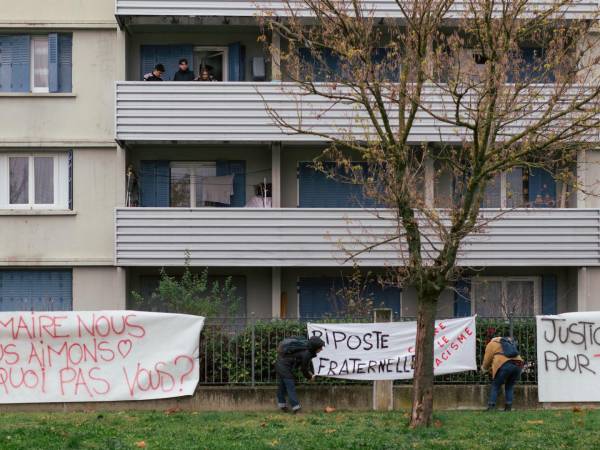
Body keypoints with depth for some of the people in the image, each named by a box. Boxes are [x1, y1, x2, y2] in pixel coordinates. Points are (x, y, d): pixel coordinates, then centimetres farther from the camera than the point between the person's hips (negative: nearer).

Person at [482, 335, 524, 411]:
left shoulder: (491, 344, 20)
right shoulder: (509, 341, 36)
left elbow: (487, 360, 17)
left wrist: (484, 368, 39)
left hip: (504, 365, -5)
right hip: (518, 364, 5)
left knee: (495, 386, 9)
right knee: (509, 387, 21)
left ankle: (491, 407, 0)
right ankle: (508, 407, 12)